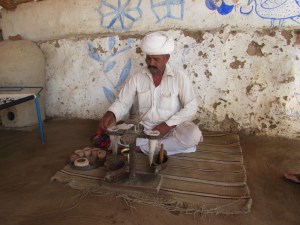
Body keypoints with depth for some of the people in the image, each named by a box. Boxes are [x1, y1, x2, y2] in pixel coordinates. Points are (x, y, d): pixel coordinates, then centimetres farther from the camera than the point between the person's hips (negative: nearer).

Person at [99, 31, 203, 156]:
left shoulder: (180, 78, -7)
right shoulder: (136, 78, -1)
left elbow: (191, 107, -8)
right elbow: (122, 103, -1)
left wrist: (168, 124, -19)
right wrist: (111, 114, -24)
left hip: (171, 128, -2)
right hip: (145, 129, 2)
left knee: (193, 135, -32)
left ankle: (144, 147, -17)